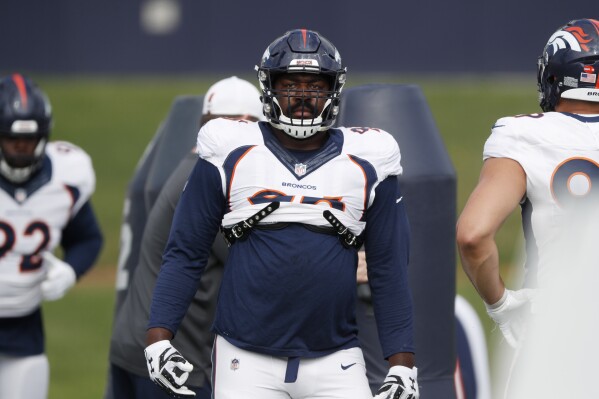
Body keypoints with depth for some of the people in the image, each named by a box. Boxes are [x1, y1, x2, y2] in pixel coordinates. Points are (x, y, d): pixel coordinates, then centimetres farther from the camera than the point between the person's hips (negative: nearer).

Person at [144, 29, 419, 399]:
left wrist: (403, 364, 2)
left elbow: (389, 268, 8)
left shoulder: (366, 164, 6)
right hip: (246, 361, -1)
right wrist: (159, 337, -5)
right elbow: (185, 252, 5)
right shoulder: (231, 156, 3)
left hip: (335, 365, 1)